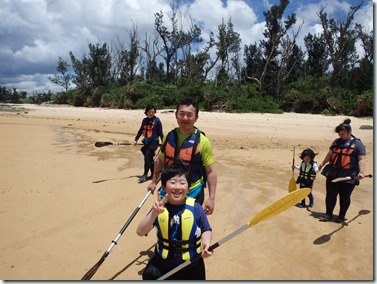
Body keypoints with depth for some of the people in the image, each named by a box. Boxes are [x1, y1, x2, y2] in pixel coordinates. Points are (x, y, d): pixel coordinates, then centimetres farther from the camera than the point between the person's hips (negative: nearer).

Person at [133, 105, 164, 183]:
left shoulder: (157, 120, -7)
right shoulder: (144, 120, 8)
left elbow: (160, 133, -4)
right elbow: (140, 130, 14)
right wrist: (136, 140, 10)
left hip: (154, 141, -6)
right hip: (146, 141, 6)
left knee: (147, 157, -15)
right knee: (149, 158, 10)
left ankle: (145, 175, -7)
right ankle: (153, 174, 22)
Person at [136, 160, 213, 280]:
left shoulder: (196, 208, -17)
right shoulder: (160, 207, -13)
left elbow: (206, 230, -3)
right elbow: (140, 232, -21)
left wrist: (206, 243, -25)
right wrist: (154, 214, -37)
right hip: (163, 263, 1)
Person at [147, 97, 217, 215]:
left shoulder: (202, 142, -16)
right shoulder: (168, 136, -3)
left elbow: (211, 171, -11)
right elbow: (161, 160, 12)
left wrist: (211, 198, -13)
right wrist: (154, 181, 17)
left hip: (192, 193, -4)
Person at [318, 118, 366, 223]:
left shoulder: (358, 144, -3)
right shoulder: (336, 142, 11)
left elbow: (361, 159, -10)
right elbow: (330, 154, 21)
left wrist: (361, 172, -22)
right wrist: (322, 164, 27)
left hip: (348, 175, -4)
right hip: (333, 173, 4)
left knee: (344, 197, 8)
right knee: (330, 194, 6)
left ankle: (341, 216, 24)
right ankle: (328, 215, 18)